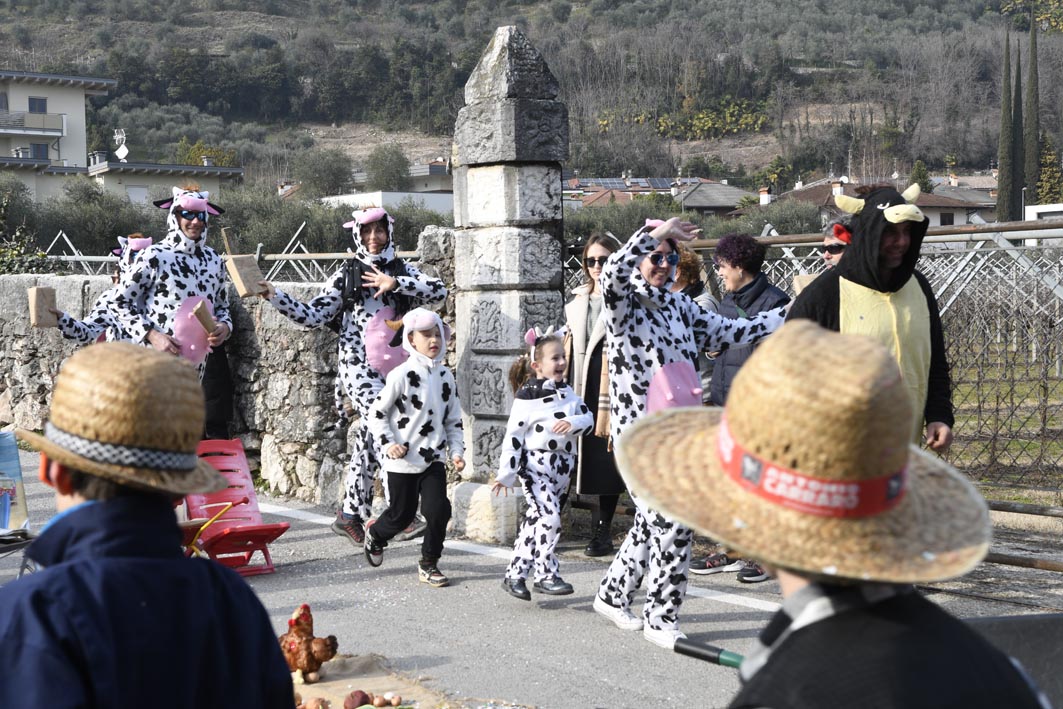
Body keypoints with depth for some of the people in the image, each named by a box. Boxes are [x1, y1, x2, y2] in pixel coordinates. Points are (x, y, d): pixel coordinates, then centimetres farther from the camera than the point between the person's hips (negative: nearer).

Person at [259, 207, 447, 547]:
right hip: (359, 365, -3)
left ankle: (349, 513, 15)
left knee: (369, 437, 7)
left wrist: (395, 283, -14)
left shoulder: (402, 270, 10)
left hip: (396, 367, 3)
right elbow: (312, 315, 2)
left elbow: (439, 291, -7)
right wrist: (275, 296, -9)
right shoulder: (347, 274, 6)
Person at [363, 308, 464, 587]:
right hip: (402, 462, -4)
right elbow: (376, 413, -7)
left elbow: (453, 420, 10)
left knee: (438, 510, -10)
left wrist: (457, 451, 0)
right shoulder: (402, 375, -13)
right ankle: (375, 535, 43)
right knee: (401, 515, 8)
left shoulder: (446, 376, 4)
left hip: (434, 459, 4)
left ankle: (429, 564, 9)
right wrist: (388, 444, -15)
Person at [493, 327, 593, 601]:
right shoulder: (526, 397, -10)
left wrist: (574, 422, -20)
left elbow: (588, 416, 3)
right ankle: (546, 575, -8)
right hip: (535, 463, -6)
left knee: (535, 520, 10)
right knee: (549, 517, -17)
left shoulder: (567, 392, 9)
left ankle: (514, 575, 18)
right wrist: (506, 474, -10)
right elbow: (513, 436, -9)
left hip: (563, 464, 6)